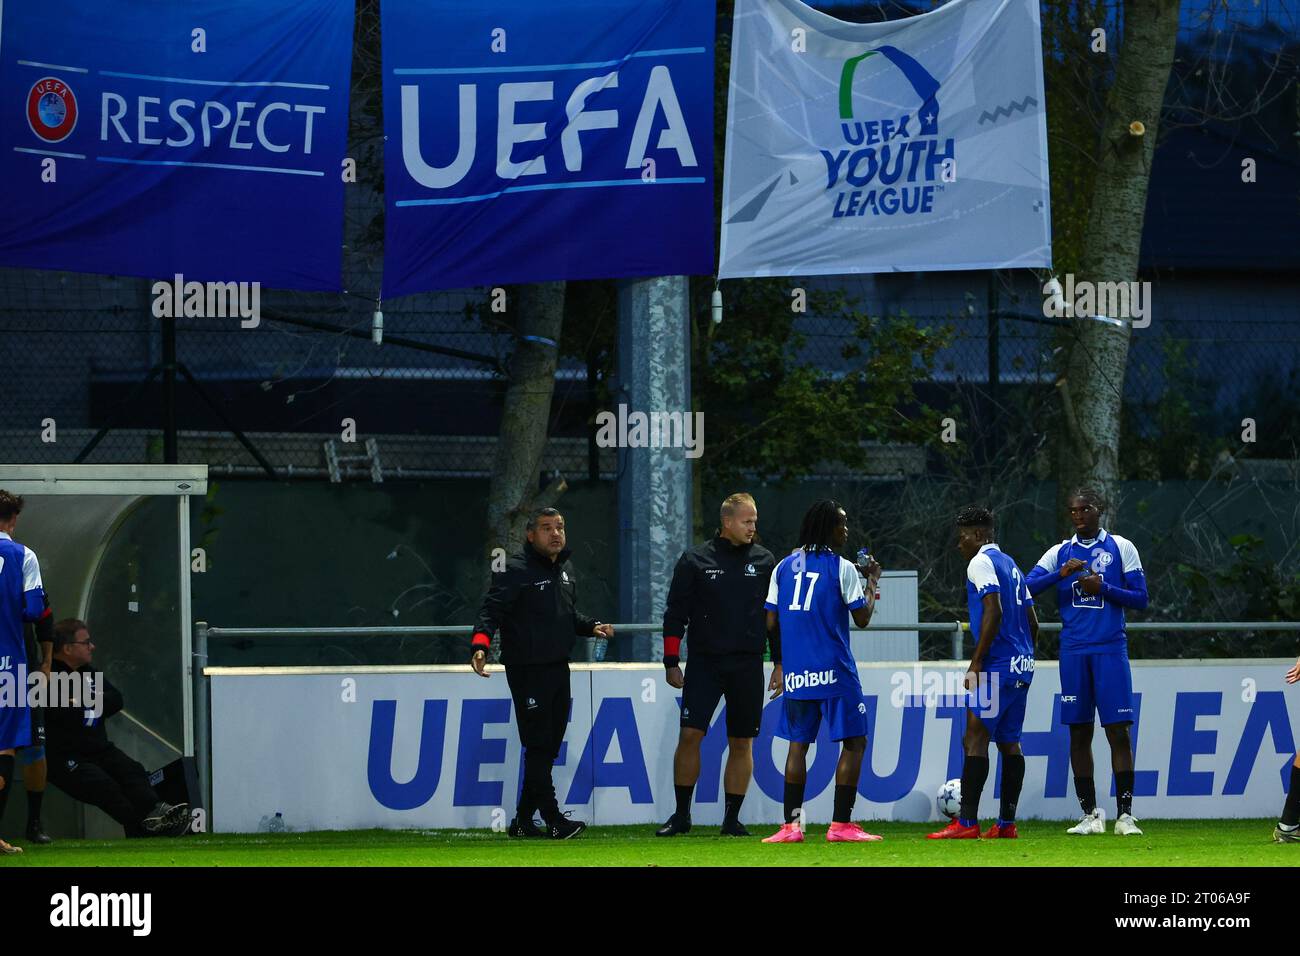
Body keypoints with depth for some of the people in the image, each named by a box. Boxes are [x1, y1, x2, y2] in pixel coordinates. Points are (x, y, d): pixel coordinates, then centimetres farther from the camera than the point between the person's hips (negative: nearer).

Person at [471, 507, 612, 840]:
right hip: (527, 671, -9)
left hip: (558, 669, 9)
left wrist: (592, 627, 9)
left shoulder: (565, 571, 16)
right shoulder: (516, 570, -11)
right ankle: (553, 819, -9)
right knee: (538, 745, -8)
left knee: (549, 747, 10)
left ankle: (523, 820, 18)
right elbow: (491, 611, -18)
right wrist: (480, 644, -33)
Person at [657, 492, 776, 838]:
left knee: (742, 743, 3)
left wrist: (780, 663, 8)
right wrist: (671, 663, -1)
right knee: (689, 734, -9)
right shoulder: (694, 561, 1)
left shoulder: (764, 561, 7)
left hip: (747, 666, 2)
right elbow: (675, 614, 3)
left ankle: (732, 819, 10)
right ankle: (681, 815, 1)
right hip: (704, 663, -2)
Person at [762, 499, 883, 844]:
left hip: (795, 671, 5)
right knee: (854, 742, 2)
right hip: (834, 672, -5)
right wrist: (873, 582, 11)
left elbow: (771, 622, 8)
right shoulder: (841, 568, -6)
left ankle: (791, 825, 3)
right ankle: (841, 825, -4)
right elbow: (862, 618, -4)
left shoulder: (784, 567, 9)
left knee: (798, 744, 10)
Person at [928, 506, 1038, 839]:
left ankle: (967, 822, -15)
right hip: (1021, 667, 9)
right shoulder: (1011, 565, 20)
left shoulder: (981, 563, -7)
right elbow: (1032, 622, 21)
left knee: (975, 739, -10)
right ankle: (1007, 823, 9)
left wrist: (976, 663, -17)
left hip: (996, 664, -9)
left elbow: (994, 612, -19)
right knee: (1009, 742, 10)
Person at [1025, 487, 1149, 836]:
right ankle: (1090, 815, 9)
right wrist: (1061, 573, -12)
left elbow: (1140, 598, 2)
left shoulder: (1121, 548, 5)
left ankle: (1125, 814, -7)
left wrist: (1104, 588, -12)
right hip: (1074, 651, 3)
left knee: (1118, 730, -8)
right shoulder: (1060, 553, 11)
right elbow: (1026, 587, 1)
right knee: (1079, 733, 3)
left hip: (1110, 649, -3)